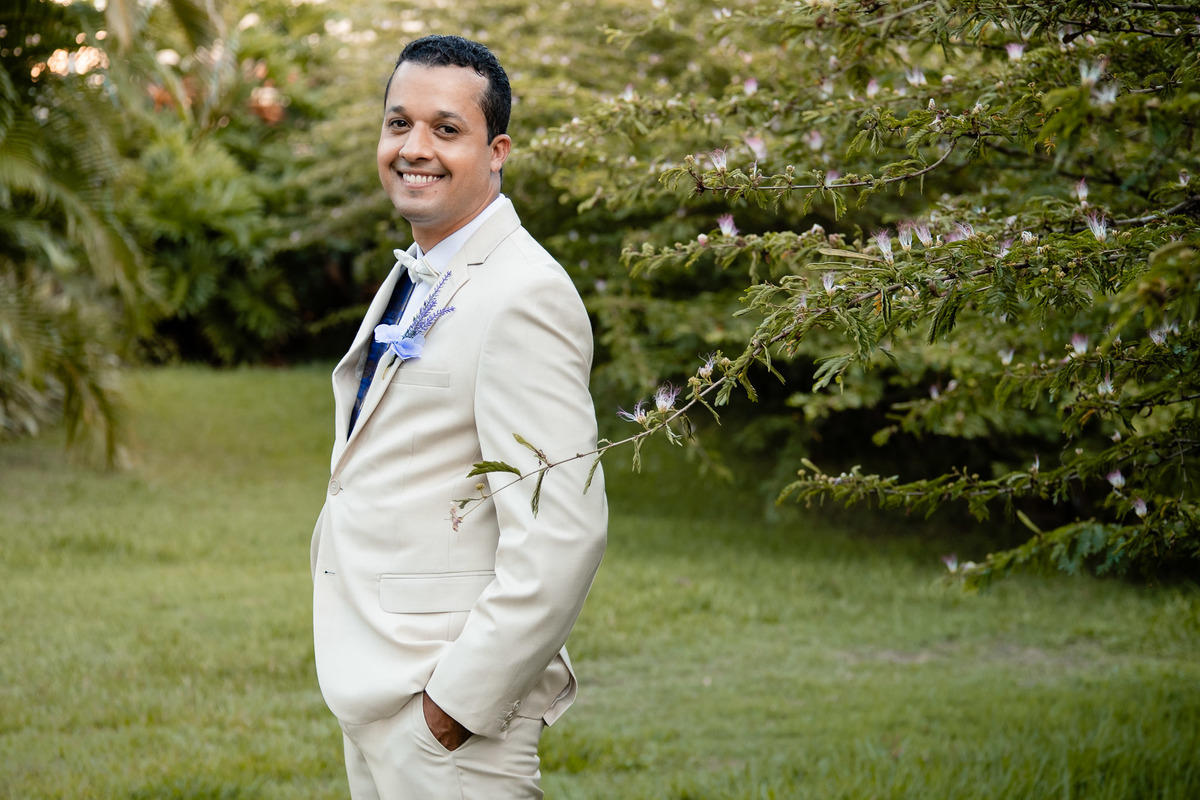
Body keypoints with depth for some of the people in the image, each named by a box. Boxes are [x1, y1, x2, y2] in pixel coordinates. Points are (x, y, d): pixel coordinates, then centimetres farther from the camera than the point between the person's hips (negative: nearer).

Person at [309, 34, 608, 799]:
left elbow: (562, 535, -24)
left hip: (444, 713, -9)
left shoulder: (524, 295, -17)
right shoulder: (413, 280, 14)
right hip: (372, 697, 9)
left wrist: (455, 707, -21)